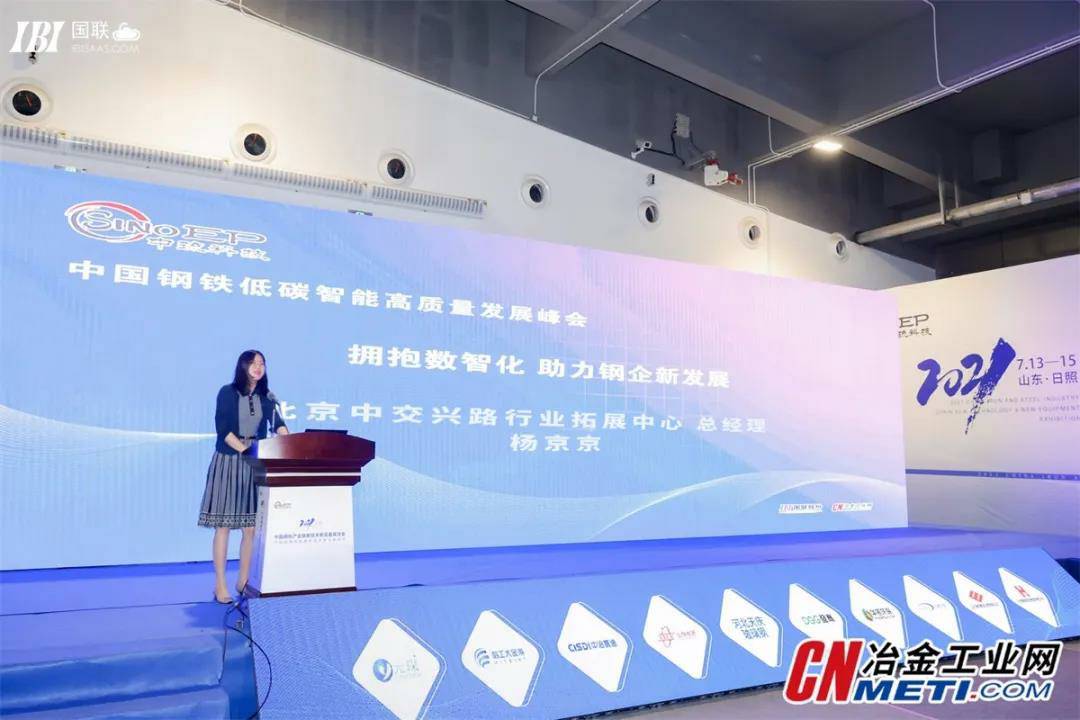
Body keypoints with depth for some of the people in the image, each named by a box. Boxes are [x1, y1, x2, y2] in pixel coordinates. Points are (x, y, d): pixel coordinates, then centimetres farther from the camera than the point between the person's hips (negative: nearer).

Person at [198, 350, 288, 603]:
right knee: (223, 525, -2)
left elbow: (278, 424, -3)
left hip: (255, 463, 4)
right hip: (228, 461, -4)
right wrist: (244, 449, -22)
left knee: (252, 525, 3)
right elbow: (222, 428, -10)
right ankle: (220, 585, 3)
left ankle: (243, 580, 15)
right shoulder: (227, 393, -2)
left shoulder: (266, 397, 9)